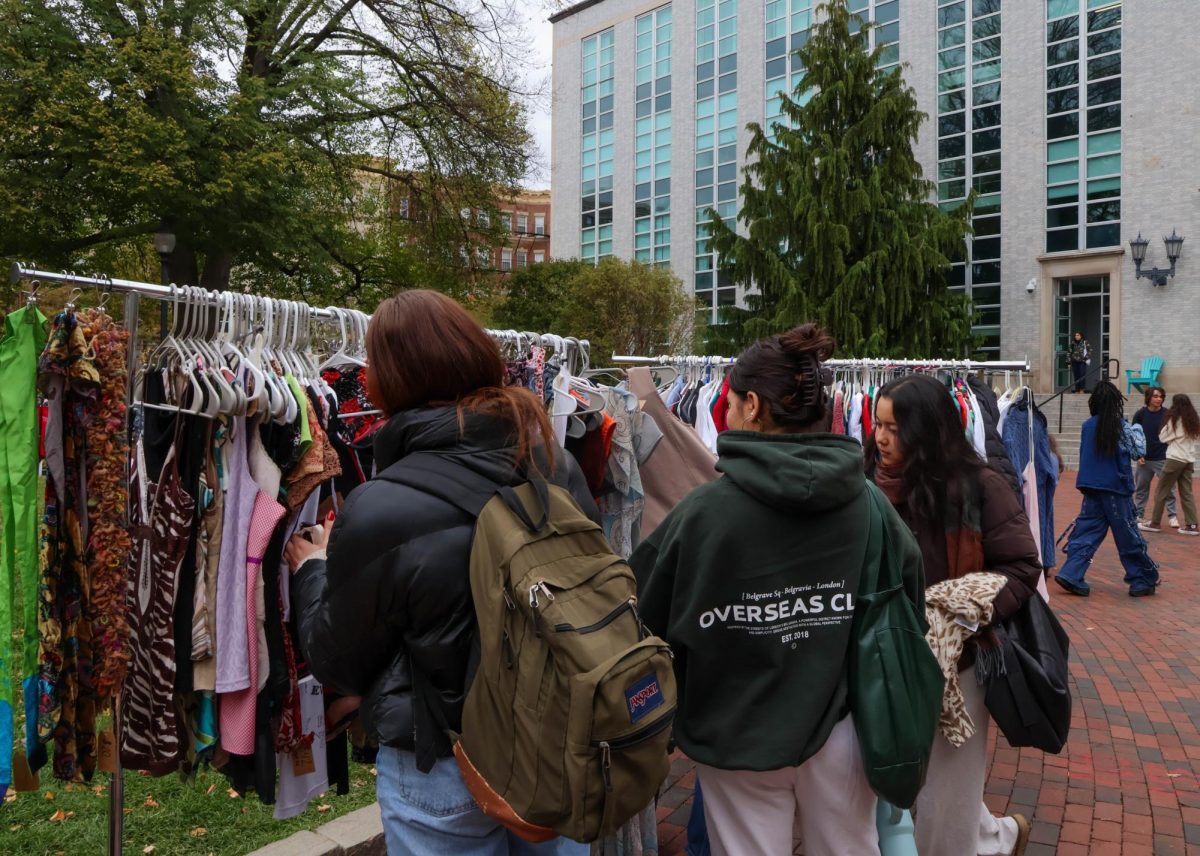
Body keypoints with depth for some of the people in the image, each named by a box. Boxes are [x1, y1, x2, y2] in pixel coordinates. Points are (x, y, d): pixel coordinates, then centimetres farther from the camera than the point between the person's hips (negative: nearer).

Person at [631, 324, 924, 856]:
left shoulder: (705, 509, -20)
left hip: (737, 735, -3)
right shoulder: (867, 500, -9)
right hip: (840, 727, 3)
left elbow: (645, 615, -11)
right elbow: (908, 594, 2)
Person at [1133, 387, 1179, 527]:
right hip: (1144, 459, 1)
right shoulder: (1140, 414, -2)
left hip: (1163, 458, -1)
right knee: (1141, 489, 6)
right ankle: (1139, 516, 14)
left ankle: (1172, 516, 10)